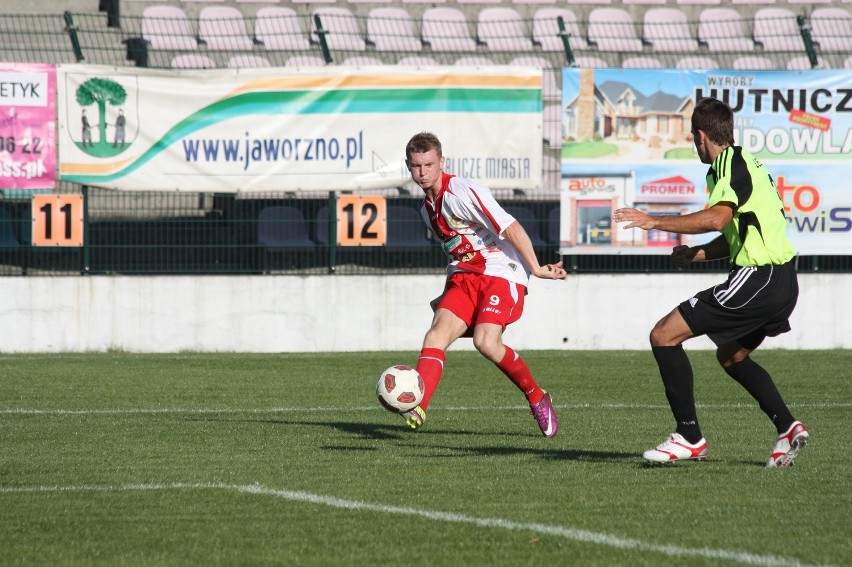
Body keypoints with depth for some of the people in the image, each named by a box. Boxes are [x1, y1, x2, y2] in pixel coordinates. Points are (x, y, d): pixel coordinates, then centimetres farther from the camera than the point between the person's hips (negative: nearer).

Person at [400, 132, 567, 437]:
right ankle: (416, 407, -37)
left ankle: (537, 398, -2)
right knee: (437, 333, -18)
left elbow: (510, 228, -16)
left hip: (502, 273, -7)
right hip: (463, 278, 7)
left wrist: (536, 268, -16)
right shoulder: (428, 208, 15)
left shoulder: (463, 192, -13)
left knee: (486, 342, -25)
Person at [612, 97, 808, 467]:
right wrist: (694, 254, 11)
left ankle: (689, 437, -9)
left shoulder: (730, 165, -12)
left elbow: (716, 218, -30)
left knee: (664, 336, -9)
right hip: (781, 280, 11)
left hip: (758, 279, -11)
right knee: (731, 356, 31)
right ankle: (787, 428, 22)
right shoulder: (743, 163, 20)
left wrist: (655, 222, -25)